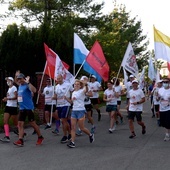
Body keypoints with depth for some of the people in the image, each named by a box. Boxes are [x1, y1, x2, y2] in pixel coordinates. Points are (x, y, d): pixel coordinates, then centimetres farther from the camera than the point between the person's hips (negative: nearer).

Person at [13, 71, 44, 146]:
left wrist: (28, 82, -31)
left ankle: (40, 137, 18)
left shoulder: (27, 85, -12)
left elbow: (34, 90, -32)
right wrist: (16, 76, 18)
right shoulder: (20, 86, 13)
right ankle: (20, 140, -3)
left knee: (32, 123, 2)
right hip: (21, 108, 8)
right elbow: (16, 82, 37)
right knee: (20, 124, -1)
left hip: (29, 108, -8)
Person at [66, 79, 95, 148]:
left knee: (82, 128, 0)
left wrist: (86, 85, -51)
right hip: (74, 111, 6)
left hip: (81, 111, -6)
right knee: (73, 127, -2)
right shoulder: (73, 92, 15)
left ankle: (90, 135, 26)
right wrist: (66, 98, 10)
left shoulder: (82, 91, -6)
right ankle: (72, 142, -1)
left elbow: (86, 90, -31)